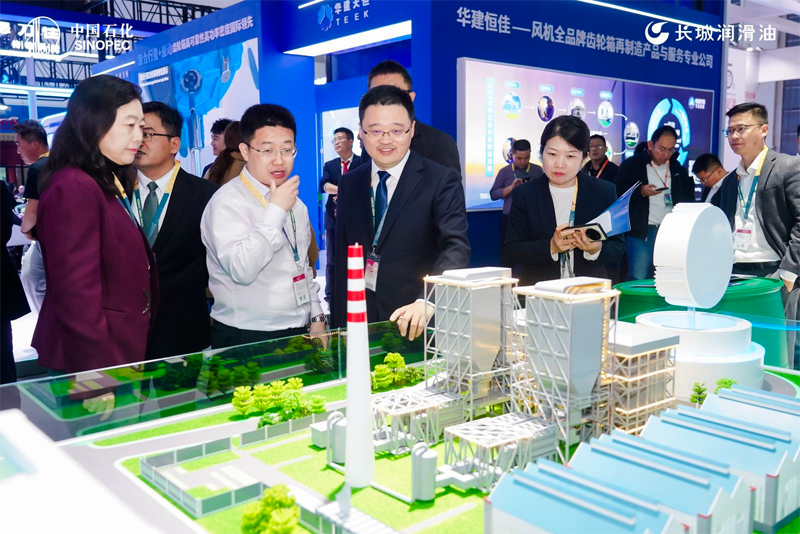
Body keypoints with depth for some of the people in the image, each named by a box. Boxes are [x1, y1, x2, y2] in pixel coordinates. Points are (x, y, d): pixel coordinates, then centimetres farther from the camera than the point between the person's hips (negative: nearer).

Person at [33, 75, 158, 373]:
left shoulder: (109, 184, 11)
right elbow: (76, 296, -23)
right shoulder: (73, 189, -19)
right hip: (94, 359, -9)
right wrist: (104, 372, -21)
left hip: (121, 348, 9)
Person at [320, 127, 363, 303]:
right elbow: (323, 185, -4)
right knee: (332, 261, 6)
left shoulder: (363, 163, 3)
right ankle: (330, 298, 13)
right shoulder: (329, 165, 14)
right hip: (334, 218, 4)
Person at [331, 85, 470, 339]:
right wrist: (341, 324, 5)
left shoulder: (442, 181, -9)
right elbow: (342, 258, 10)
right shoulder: (349, 184, 6)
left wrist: (427, 302, -37)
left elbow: (456, 248, -21)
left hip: (420, 326, -4)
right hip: (360, 321, 4)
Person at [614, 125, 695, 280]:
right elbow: (618, 195, -5)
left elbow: (687, 198, 21)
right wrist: (641, 192, -19)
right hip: (641, 232, -5)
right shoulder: (631, 165, -1)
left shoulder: (677, 168, 14)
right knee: (638, 281, -8)